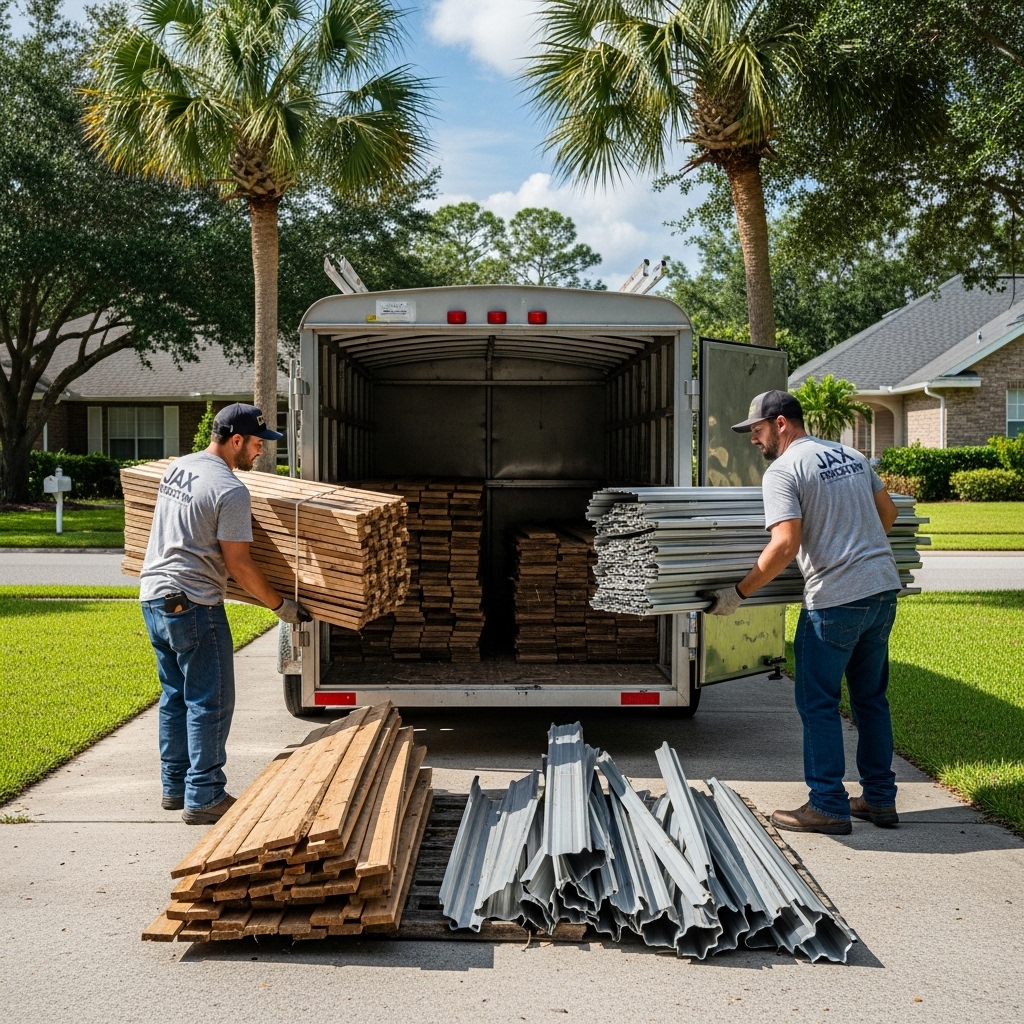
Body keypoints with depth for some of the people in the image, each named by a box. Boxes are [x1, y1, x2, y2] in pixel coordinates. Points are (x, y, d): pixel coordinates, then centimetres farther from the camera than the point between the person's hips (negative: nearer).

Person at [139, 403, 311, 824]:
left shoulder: (176, 468, 10)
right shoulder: (229, 490, -17)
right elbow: (238, 564, -14)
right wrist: (281, 605, -4)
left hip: (153, 596, 9)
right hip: (192, 604, -9)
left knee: (175, 696, 18)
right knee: (210, 702, -1)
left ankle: (175, 787, 26)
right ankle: (203, 798, 4)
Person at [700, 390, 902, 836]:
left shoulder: (783, 471, -9)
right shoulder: (851, 455, 14)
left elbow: (785, 545, -19)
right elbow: (888, 512, 21)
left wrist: (738, 592, -13)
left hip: (836, 598, -8)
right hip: (884, 586, 8)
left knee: (818, 703, 3)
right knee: (871, 697, 17)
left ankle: (828, 807, 8)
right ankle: (880, 799, 24)